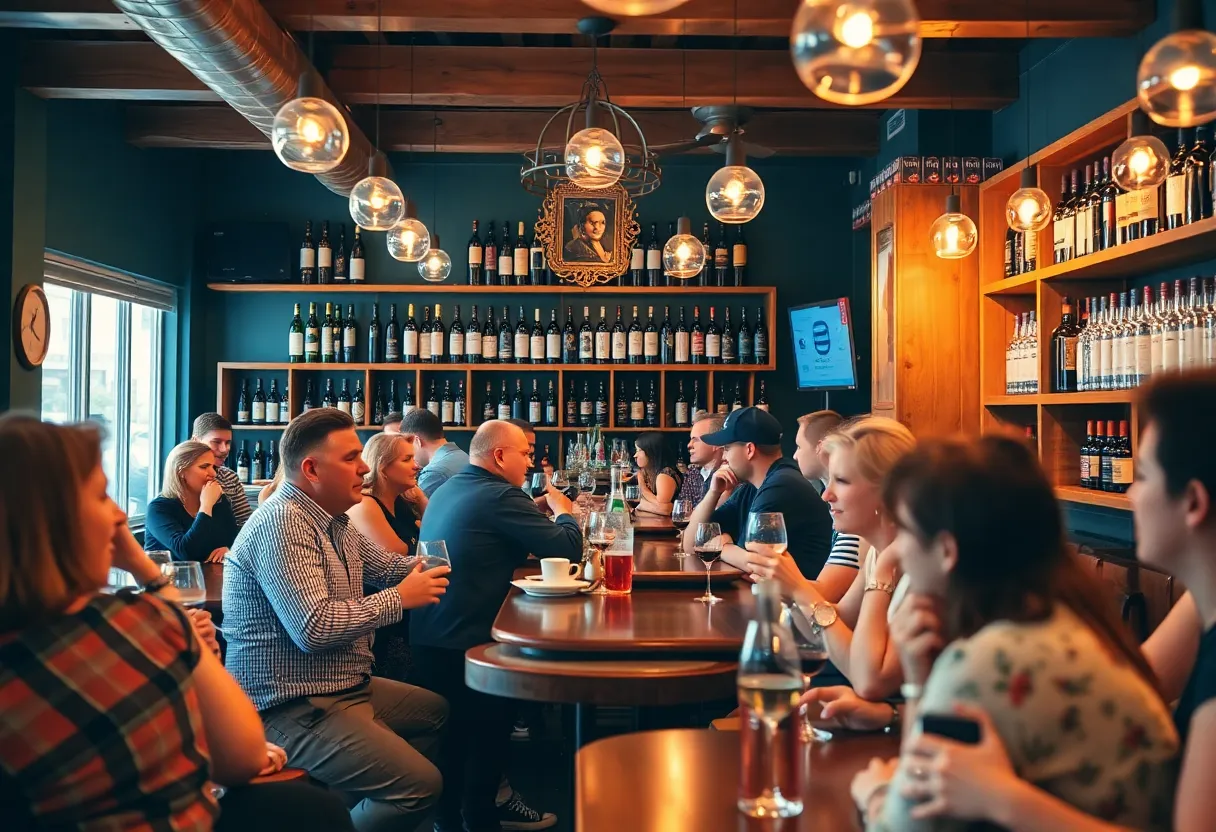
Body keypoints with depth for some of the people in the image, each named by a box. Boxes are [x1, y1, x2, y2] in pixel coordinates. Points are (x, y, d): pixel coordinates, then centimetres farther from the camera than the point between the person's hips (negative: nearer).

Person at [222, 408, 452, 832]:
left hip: (344, 686, 11)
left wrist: (422, 568, 5)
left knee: (437, 711, 26)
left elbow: (382, 565, 24)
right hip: (291, 707, -11)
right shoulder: (283, 525, -22)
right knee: (421, 784, -22)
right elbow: (314, 627, -30)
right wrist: (401, 598, -20)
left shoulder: (332, 518, 9)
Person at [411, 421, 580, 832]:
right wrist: (563, 512, 3)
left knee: (448, 728, 22)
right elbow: (568, 549, -18)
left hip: (428, 636, 9)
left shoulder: (448, 489, 12)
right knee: (488, 728, 11)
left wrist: (545, 512, 12)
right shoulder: (501, 496, -18)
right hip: (467, 639, -9)